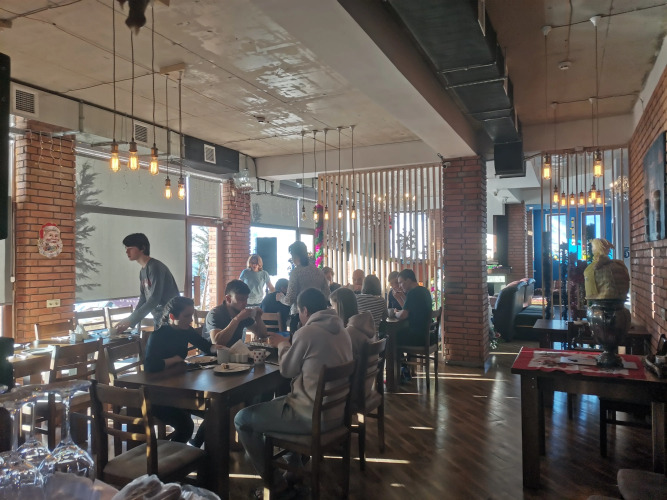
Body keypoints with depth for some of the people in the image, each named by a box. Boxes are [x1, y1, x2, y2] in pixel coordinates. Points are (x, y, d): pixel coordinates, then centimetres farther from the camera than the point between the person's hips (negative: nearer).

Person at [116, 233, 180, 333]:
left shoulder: (155, 267, -16)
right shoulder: (142, 271, 13)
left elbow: (154, 299, -22)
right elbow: (143, 299, 14)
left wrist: (130, 321, -21)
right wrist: (130, 321, 4)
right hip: (159, 319, 9)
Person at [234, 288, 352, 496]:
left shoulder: (307, 332, -18)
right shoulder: (341, 330, 6)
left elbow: (287, 370, -4)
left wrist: (282, 344, 13)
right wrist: (289, 345, 20)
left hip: (313, 415, -9)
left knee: (242, 419, 4)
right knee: (279, 401, 33)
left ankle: (276, 484, 10)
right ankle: (294, 467, 37)